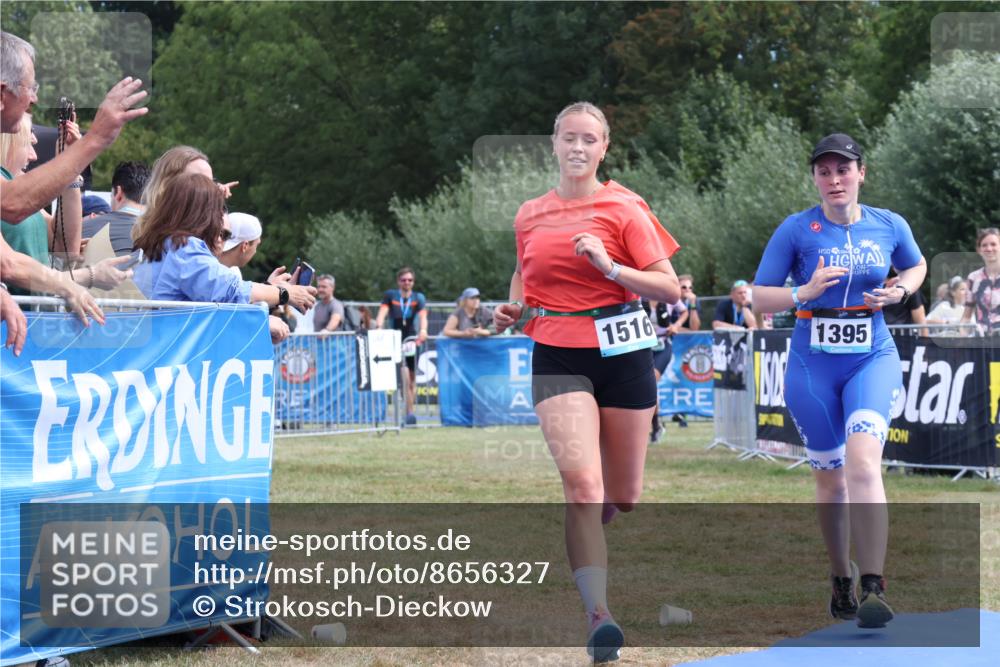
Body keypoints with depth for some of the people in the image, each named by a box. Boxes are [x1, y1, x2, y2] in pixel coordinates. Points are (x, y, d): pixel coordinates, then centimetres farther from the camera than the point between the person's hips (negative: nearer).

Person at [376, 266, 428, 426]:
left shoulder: (418, 298, 4)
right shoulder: (390, 296, 2)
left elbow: (422, 315, -12)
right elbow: (382, 312, -11)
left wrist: (423, 330, -32)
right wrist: (378, 327, -31)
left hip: (411, 338, 2)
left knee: (412, 377, 5)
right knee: (404, 375, -16)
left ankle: (410, 411, 14)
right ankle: (410, 412, -16)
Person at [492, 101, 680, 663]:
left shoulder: (624, 207, -1)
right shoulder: (530, 215, 9)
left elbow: (670, 288, -5)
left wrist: (609, 266, -18)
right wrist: (513, 309, 8)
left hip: (622, 352, -1)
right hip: (557, 357, 1)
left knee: (623, 497, 7)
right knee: (582, 481, -19)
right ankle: (599, 616, -21)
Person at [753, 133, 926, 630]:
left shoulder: (889, 226, 2)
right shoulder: (796, 230, -4)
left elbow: (916, 265, 22)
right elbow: (759, 297, -2)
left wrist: (899, 291, 0)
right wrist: (804, 293, -20)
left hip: (873, 359, -1)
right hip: (812, 365, 1)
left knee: (863, 461, -22)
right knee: (830, 477, 8)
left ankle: (873, 588, -24)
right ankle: (842, 577, 30)